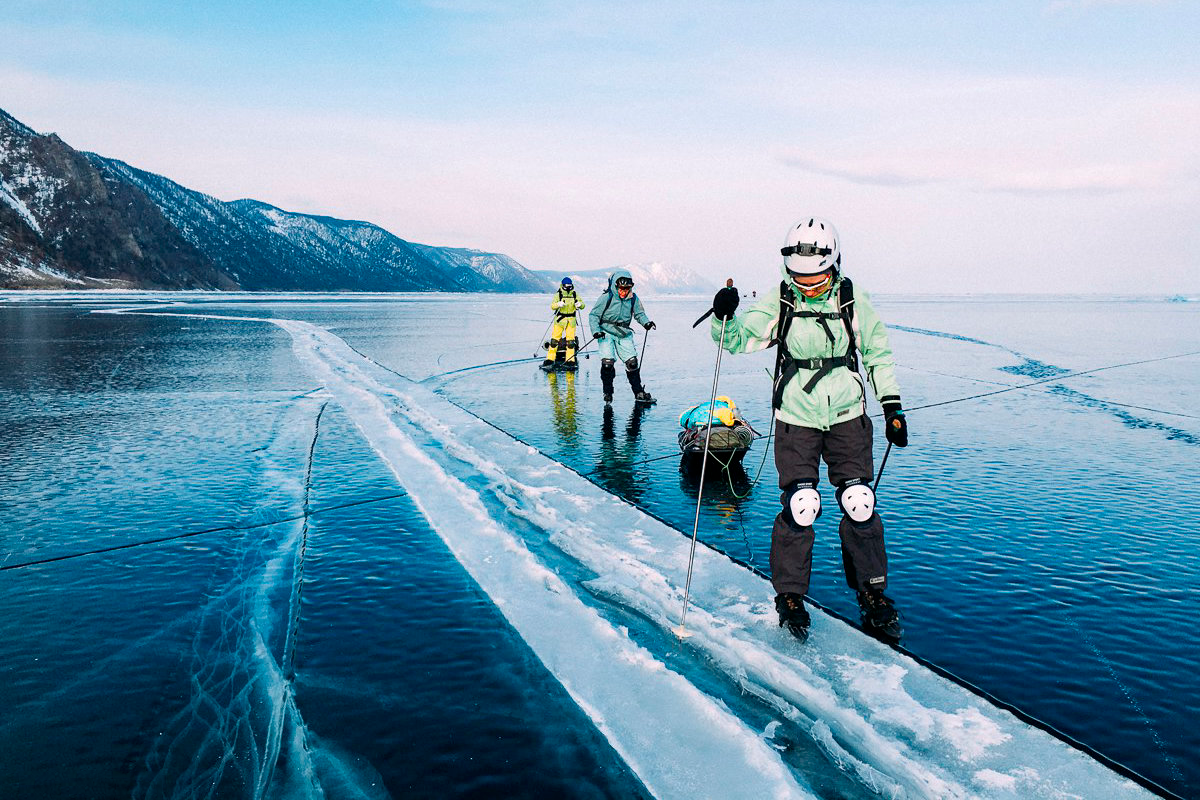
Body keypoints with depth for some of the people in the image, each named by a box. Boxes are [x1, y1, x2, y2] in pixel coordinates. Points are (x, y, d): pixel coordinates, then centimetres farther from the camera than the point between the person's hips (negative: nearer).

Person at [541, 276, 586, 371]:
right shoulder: (558, 295, -1)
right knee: (554, 340, -3)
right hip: (559, 319, -1)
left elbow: (583, 306, 6)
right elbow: (552, 306, -9)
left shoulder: (575, 295, 6)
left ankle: (570, 361, 5)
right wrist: (558, 304, -29)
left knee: (570, 341, 0)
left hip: (571, 320, 2)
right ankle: (550, 360, 3)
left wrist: (580, 304, -17)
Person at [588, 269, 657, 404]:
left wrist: (646, 322, -8)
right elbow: (594, 315, -6)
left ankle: (639, 393, 10)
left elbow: (639, 313, 12)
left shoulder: (633, 298, 1)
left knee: (632, 362, 0)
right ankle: (608, 393, 4)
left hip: (624, 334, 4)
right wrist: (596, 331, -19)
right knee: (607, 363, -14)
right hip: (606, 333, -3)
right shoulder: (607, 297, -10)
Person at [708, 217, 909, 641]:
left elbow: (878, 354, 10)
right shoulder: (778, 303, -4)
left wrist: (892, 407, 8)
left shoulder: (853, 302, -2)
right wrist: (725, 319, -29)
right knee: (799, 506, -8)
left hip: (847, 416, 1)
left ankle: (872, 591, 18)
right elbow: (740, 340, -8)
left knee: (859, 504, -1)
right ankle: (790, 594, 11)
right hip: (796, 419, -1)